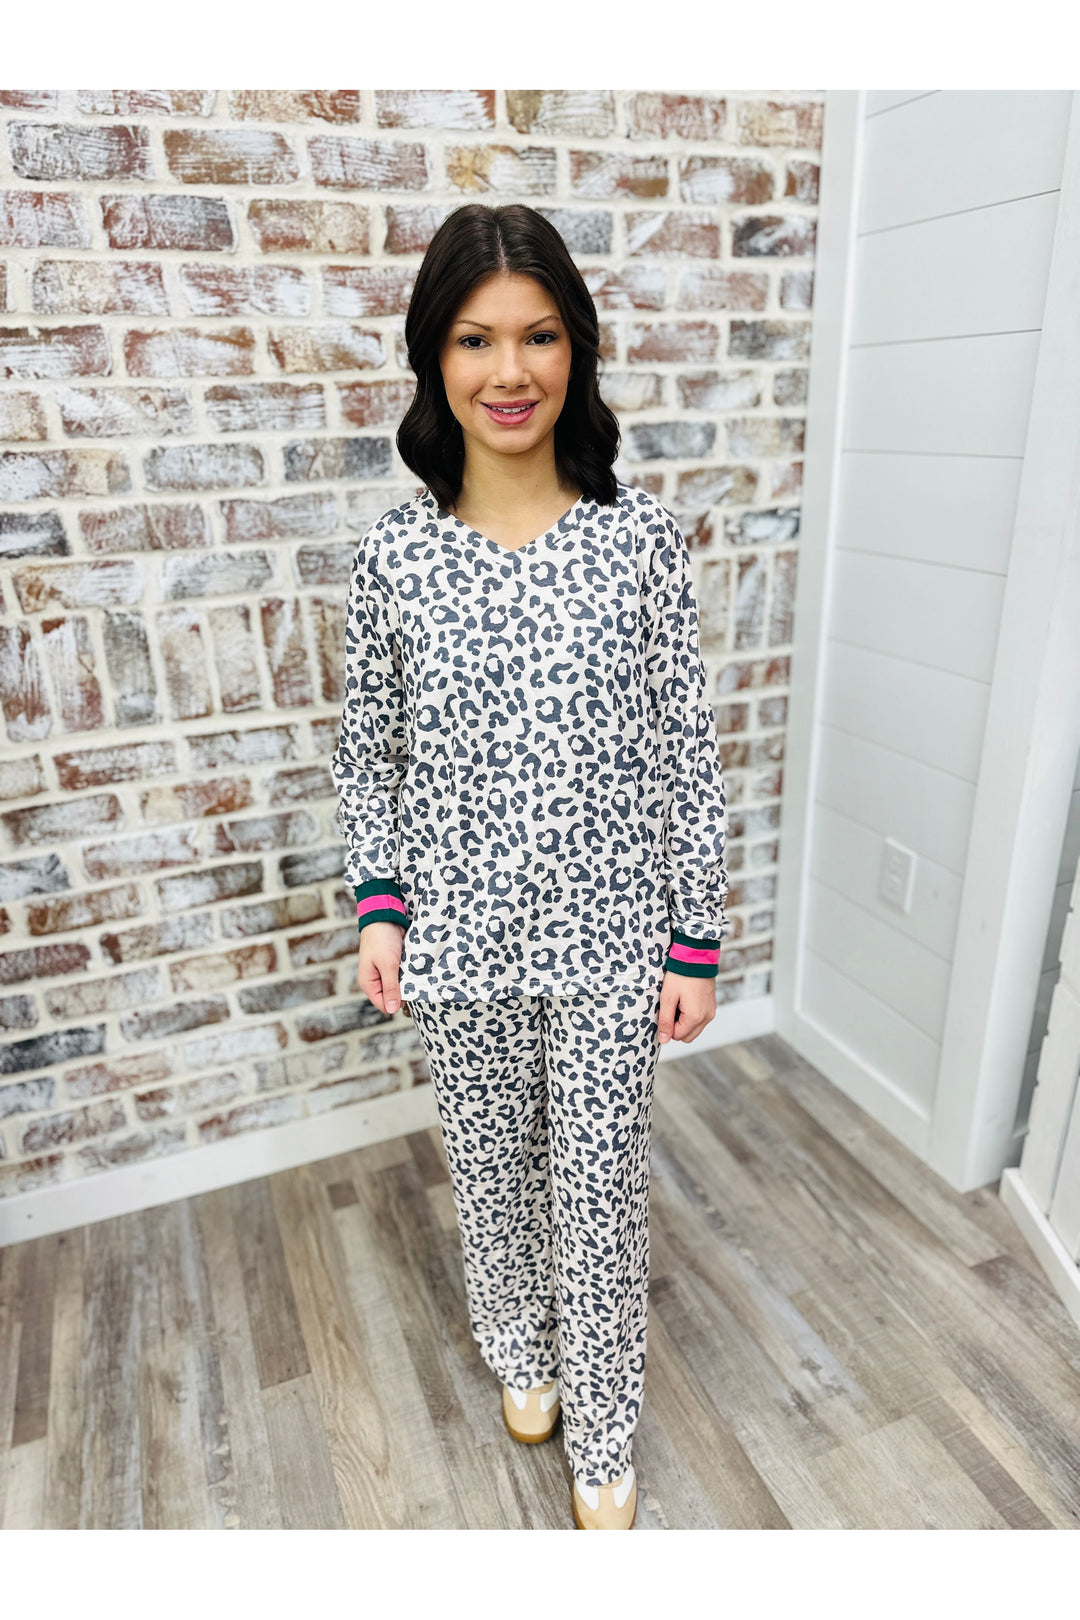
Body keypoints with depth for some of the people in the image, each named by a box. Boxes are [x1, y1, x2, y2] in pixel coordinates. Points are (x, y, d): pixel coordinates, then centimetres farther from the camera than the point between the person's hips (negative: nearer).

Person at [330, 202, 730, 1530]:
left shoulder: (640, 536, -8)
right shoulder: (394, 550, -5)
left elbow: (685, 751, -5)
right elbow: (367, 747, 5)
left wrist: (696, 940, -4)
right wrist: (379, 906, -1)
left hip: (607, 933, -1)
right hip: (457, 933, 2)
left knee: (599, 1191, 13)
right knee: (492, 1169, 21)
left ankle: (601, 1435, 42)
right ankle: (520, 1353, 54)